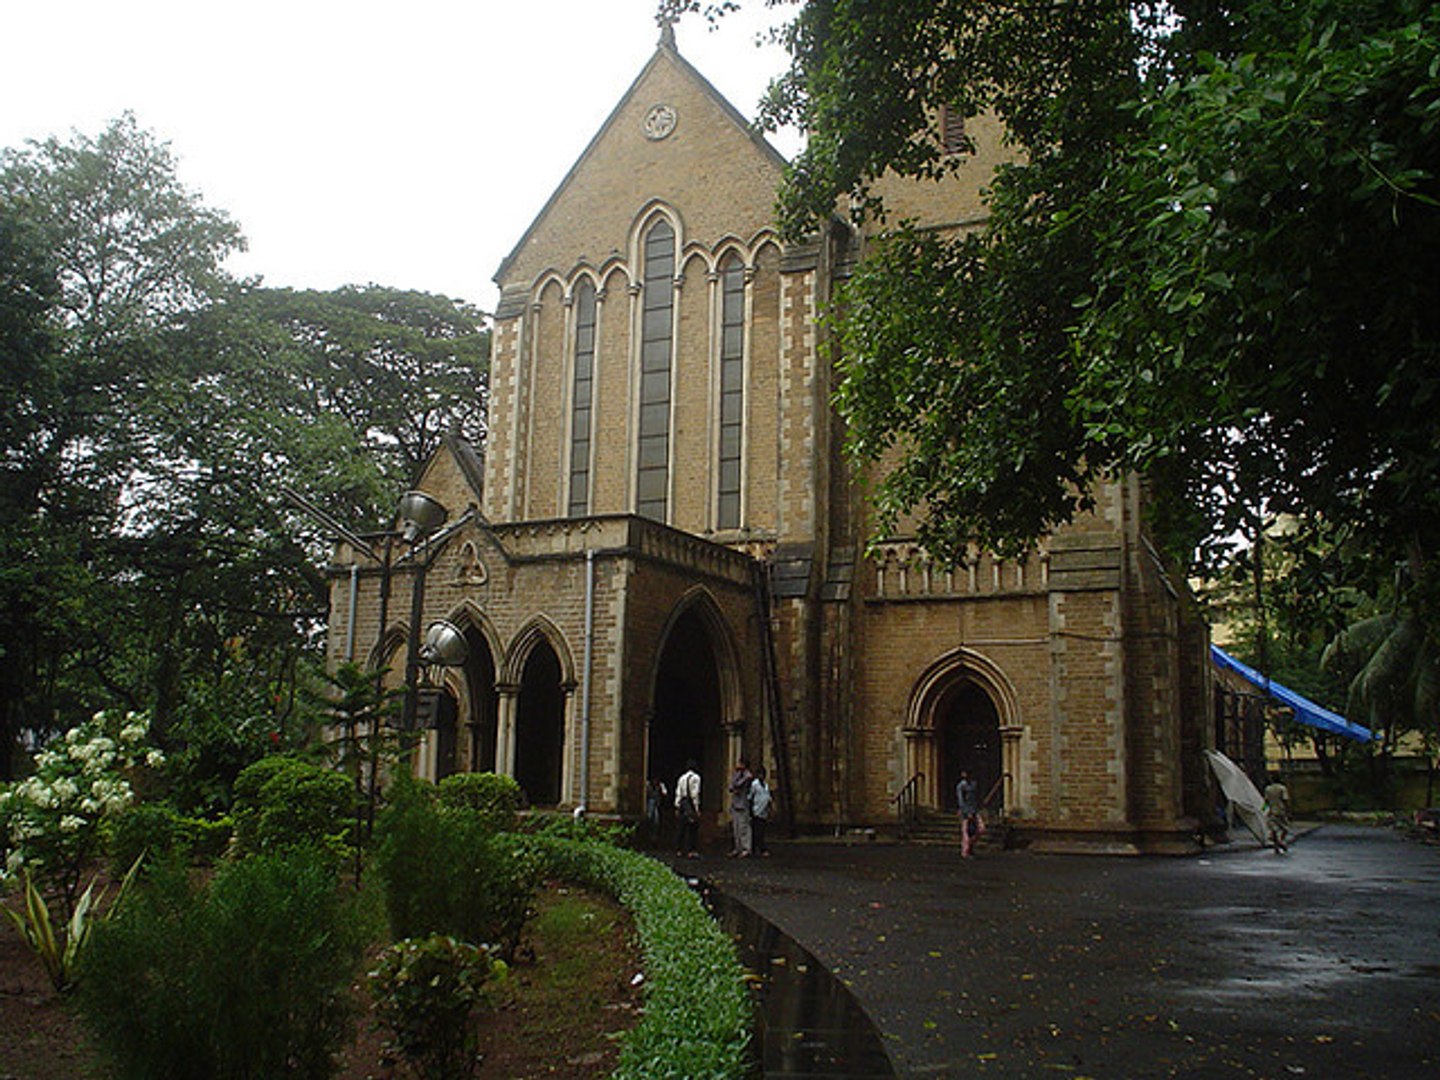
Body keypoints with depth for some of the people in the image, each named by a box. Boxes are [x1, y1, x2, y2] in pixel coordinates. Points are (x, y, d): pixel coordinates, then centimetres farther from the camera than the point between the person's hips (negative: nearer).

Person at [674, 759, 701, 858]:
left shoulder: (682, 778, 11)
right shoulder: (695, 777, -5)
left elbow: (678, 793, 9)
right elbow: (695, 794, -11)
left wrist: (677, 807, 11)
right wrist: (696, 808, -10)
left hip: (682, 803, 6)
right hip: (691, 804, -6)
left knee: (682, 827, 10)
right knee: (693, 828, -3)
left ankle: (679, 850, 14)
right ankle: (691, 851, -7)